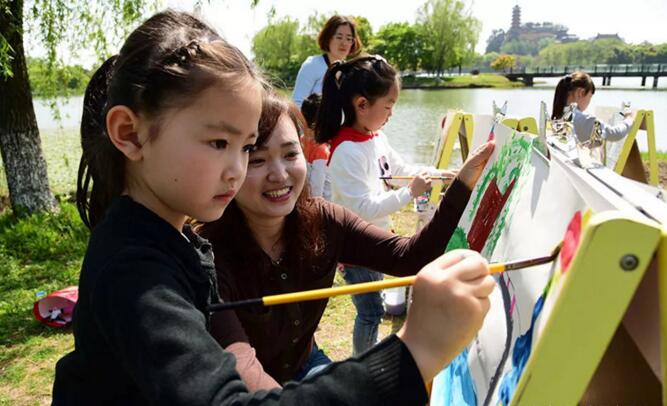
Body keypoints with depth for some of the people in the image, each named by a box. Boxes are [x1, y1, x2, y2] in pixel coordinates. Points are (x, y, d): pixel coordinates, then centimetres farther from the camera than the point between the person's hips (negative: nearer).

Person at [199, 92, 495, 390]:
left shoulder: (322, 221, -13)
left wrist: (463, 185, -25)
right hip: (243, 392, -2)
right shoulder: (209, 254, -27)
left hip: (305, 366, 3)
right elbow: (239, 368, -36)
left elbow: (408, 257, -16)